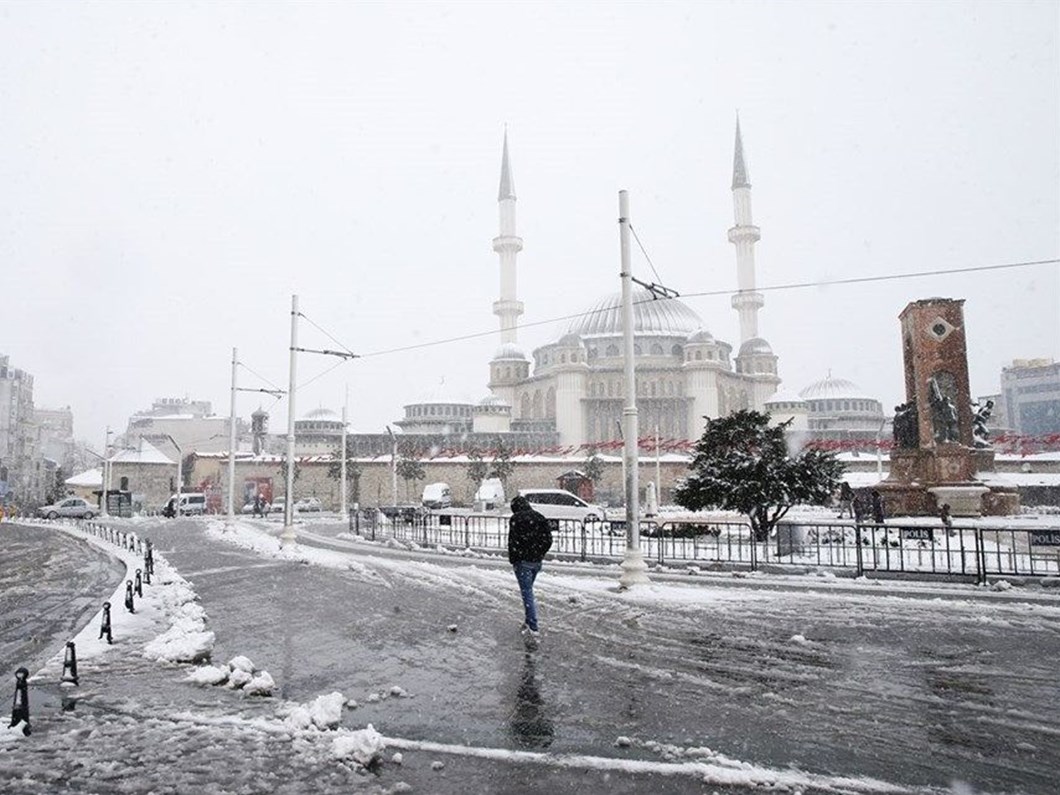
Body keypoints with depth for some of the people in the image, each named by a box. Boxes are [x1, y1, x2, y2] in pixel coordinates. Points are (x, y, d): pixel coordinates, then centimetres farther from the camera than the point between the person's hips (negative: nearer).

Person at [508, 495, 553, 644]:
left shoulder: (516, 519, -11)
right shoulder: (540, 518, 7)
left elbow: (513, 542, -14)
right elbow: (548, 539, 7)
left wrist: (513, 560, -4)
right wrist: (539, 553, 13)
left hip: (523, 562, -6)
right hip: (537, 561, 6)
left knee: (527, 594, -5)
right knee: (528, 591, 21)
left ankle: (533, 630, -9)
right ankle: (529, 623, 28)